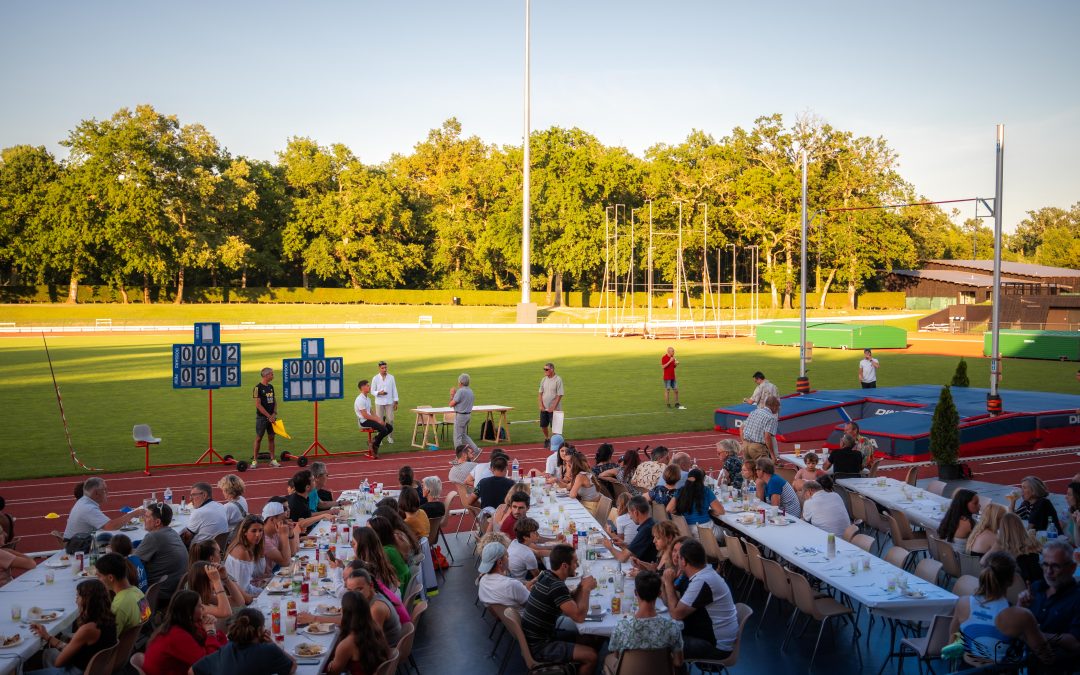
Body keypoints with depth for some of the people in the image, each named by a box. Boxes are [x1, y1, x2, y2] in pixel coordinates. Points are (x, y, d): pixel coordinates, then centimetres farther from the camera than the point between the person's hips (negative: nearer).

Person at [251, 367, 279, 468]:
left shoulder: (271, 387, 10)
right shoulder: (258, 388, -11)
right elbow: (258, 405, -15)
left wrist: (274, 414, -2)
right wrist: (269, 416, -16)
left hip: (271, 417, 6)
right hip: (262, 417, -6)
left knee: (271, 438, 8)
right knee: (258, 438, 0)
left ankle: (273, 459, 13)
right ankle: (255, 460, 7)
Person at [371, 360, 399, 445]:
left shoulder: (391, 377, 2)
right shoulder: (375, 378, -1)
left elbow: (394, 390, 6)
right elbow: (372, 391, 2)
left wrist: (396, 402, 3)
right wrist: (379, 393, -19)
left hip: (389, 402, 1)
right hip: (379, 402, -1)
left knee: (390, 420, 0)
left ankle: (389, 436, 13)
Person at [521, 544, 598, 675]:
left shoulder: (546, 575, 2)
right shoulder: (557, 586, -25)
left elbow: (569, 603, 13)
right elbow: (579, 616, -25)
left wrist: (581, 587, -4)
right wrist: (586, 589, -12)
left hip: (536, 636, 9)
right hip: (538, 646, -9)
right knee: (591, 656, -13)